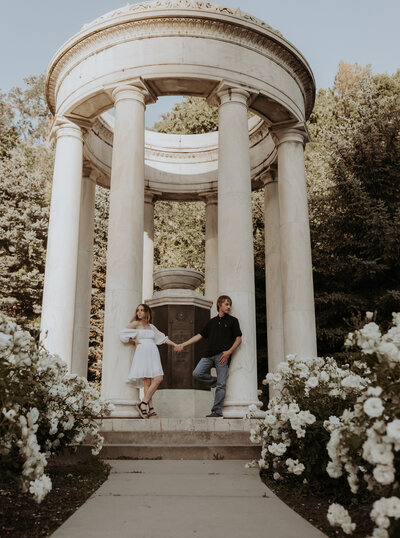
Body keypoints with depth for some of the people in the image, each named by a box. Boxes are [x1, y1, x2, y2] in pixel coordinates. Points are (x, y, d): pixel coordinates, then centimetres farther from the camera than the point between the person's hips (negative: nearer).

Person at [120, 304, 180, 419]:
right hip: (142, 354, -5)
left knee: (158, 379, -12)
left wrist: (174, 345, 21)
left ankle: (143, 404, -6)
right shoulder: (135, 324, 9)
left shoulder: (151, 327, 23)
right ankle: (150, 409, -13)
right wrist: (134, 341, 2)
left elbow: (162, 338, 28)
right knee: (147, 381, -15)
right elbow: (122, 334, -1)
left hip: (153, 355, 5)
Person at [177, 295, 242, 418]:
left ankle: (217, 412, -3)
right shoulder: (212, 321, 22)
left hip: (222, 356, -4)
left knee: (221, 384, -8)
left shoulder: (232, 320, 10)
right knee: (197, 373, -13)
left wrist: (229, 352, -11)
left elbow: (238, 339, 4)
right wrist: (183, 344, 15)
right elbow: (200, 335, 21)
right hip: (209, 355, 4)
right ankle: (216, 383, 8)